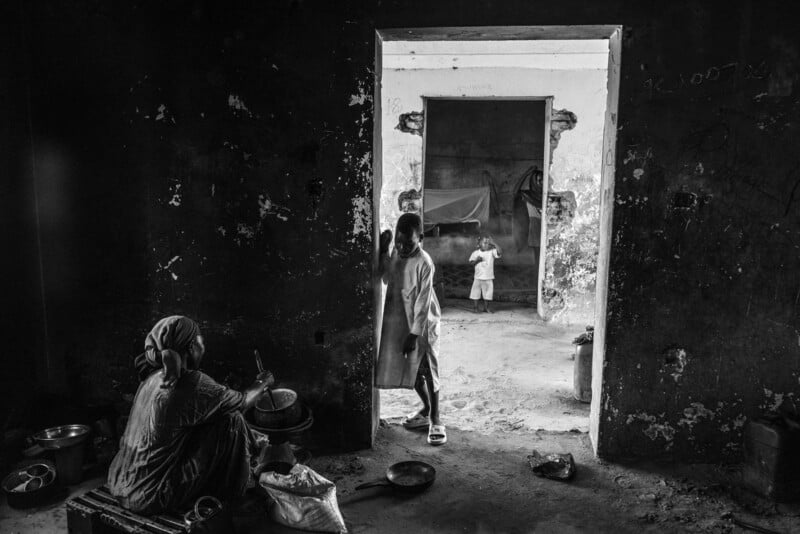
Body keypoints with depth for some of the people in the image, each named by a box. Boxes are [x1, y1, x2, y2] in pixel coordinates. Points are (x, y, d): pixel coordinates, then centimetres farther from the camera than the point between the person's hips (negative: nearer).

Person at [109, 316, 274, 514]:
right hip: (150, 496, -9)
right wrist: (263, 383, 15)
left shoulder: (153, 377, 3)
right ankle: (229, 493, 12)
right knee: (231, 420, -7)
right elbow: (242, 401, -6)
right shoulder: (192, 383, -21)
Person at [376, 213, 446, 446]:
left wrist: (414, 334, -19)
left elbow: (423, 302, -20)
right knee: (412, 369, 15)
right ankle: (426, 410, 33)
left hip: (423, 324, -7)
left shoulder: (424, 263, -21)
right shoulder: (395, 254, 0)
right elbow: (386, 279, 13)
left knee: (427, 372, 0)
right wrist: (383, 251, 0)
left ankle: (435, 420, 12)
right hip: (399, 322, 7)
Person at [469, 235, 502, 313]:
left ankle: (486, 308, 22)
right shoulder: (475, 252, -1)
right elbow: (471, 262, 3)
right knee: (476, 293, 4)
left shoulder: (492, 251, -4)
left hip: (489, 277, 0)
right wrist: (477, 260, -16)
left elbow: (500, 252, -21)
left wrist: (494, 244, -24)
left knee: (487, 293, 8)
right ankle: (476, 308, 15)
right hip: (478, 277, 0)